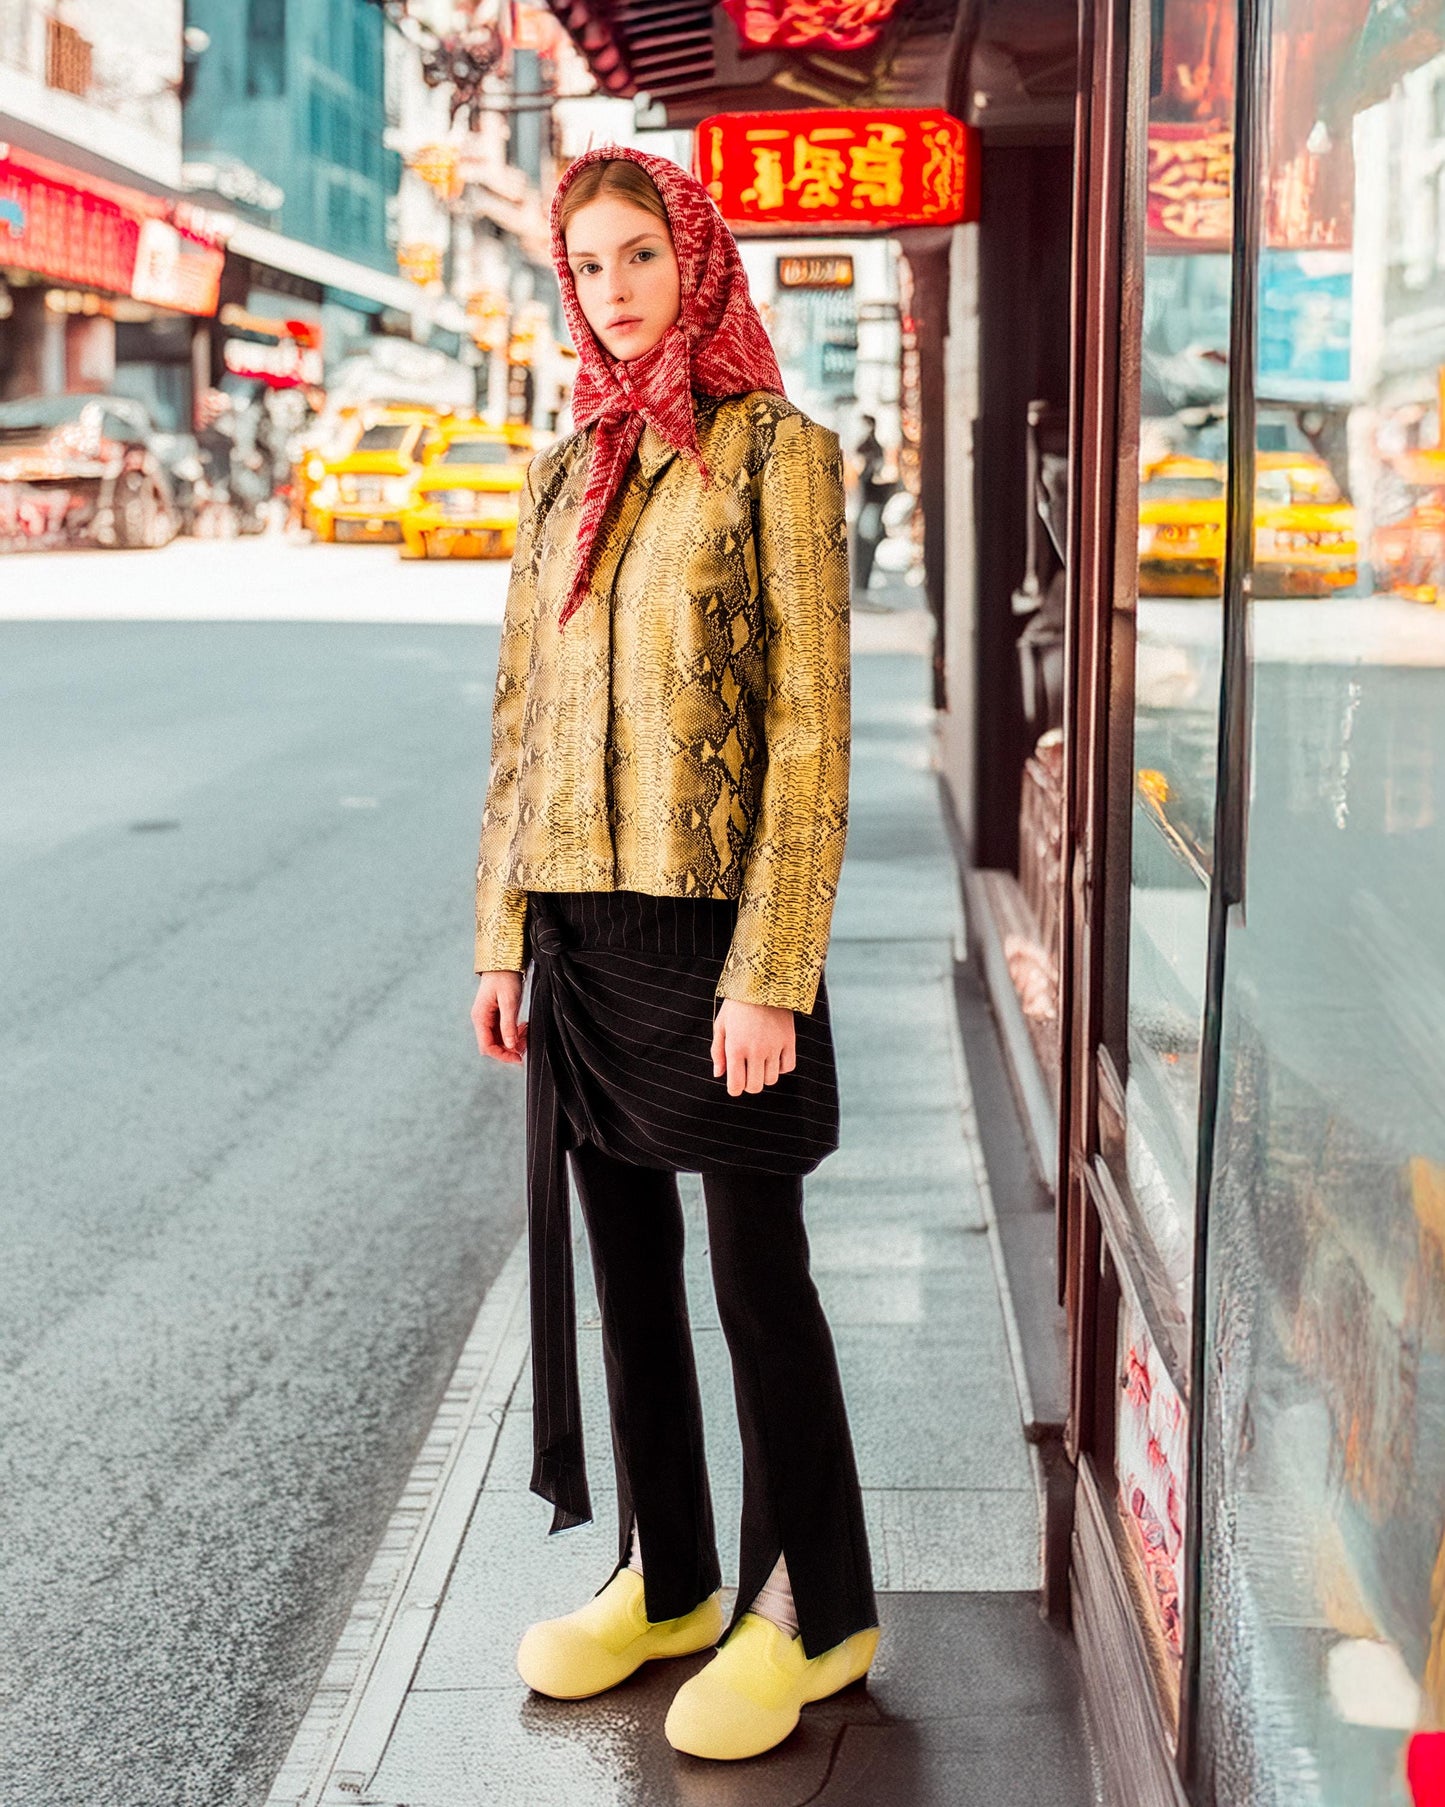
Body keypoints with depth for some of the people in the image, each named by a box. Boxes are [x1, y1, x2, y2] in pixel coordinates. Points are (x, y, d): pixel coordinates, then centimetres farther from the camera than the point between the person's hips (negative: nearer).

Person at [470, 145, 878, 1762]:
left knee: (754, 1274, 3)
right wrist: (502, 934, 8)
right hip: (582, 925, 6)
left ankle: (809, 1609, 19)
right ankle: (664, 1580, 28)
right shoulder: (566, 472, 12)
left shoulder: (774, 453, -6)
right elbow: (520, 719, 13)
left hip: (713, 916, -6)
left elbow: (810, 729, -11)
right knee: (625, 1264, 13)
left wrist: (769, 972, -16)